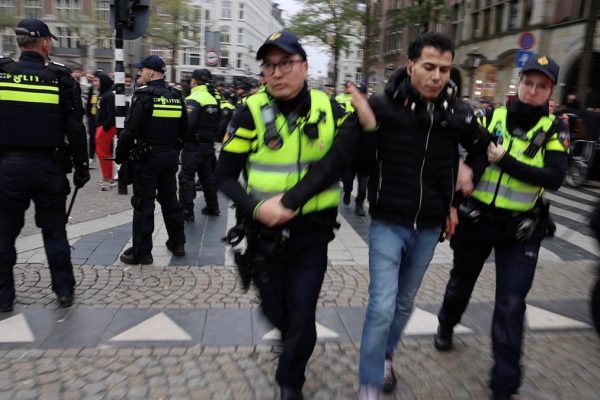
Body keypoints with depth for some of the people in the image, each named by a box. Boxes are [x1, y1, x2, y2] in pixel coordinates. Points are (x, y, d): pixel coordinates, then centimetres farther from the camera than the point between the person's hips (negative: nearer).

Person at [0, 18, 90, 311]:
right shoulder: (61, 78, -4)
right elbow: (75, 129, -5)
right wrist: (81, 167, 3)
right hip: (49, 165, 0)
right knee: (54, 231, 11)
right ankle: (64, 290, 17)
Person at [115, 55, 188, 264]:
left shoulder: (144, 96, -14)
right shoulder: (176, 96, 7)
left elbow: (130, 130, -17)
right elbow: (183, 129, 14)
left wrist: (120, 156, -6)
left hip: (147, 158, -6)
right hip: (170, 156, 7)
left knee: (143, 203, 1)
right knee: (170, 199, 17)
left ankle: (142, 251, 8)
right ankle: (177, 243, 26)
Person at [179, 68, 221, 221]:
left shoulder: (193, 99, -15)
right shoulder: (212, 99, 9)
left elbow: (187, 123, -26)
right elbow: (217, 122, 14)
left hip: (193, 144, -8)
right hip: (209, 144, 8)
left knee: (187, 177, -2)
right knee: (207, 175, 17)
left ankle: (186, 212, 0)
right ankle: (212, 207, 25)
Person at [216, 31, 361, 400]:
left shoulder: (330, 109, -4)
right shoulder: (251, 112, -11)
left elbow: (345, 157, 7)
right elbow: (225, 175, -9)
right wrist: (256, 207, -24)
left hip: (312, 231, 1)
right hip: (266, 232, 0)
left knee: (302, 317, 3)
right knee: (275, 310, 17)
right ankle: (290, 334, 55)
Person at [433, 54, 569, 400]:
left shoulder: (555, 129, -4)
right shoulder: (492, 117, -3)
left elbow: (554, 178, -16)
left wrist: (505, 161, -22)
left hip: (521, 229, -1)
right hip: (476, 219, 1)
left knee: (511, 306, 1)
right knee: (461, 282, 21)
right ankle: (446, 326, 51)